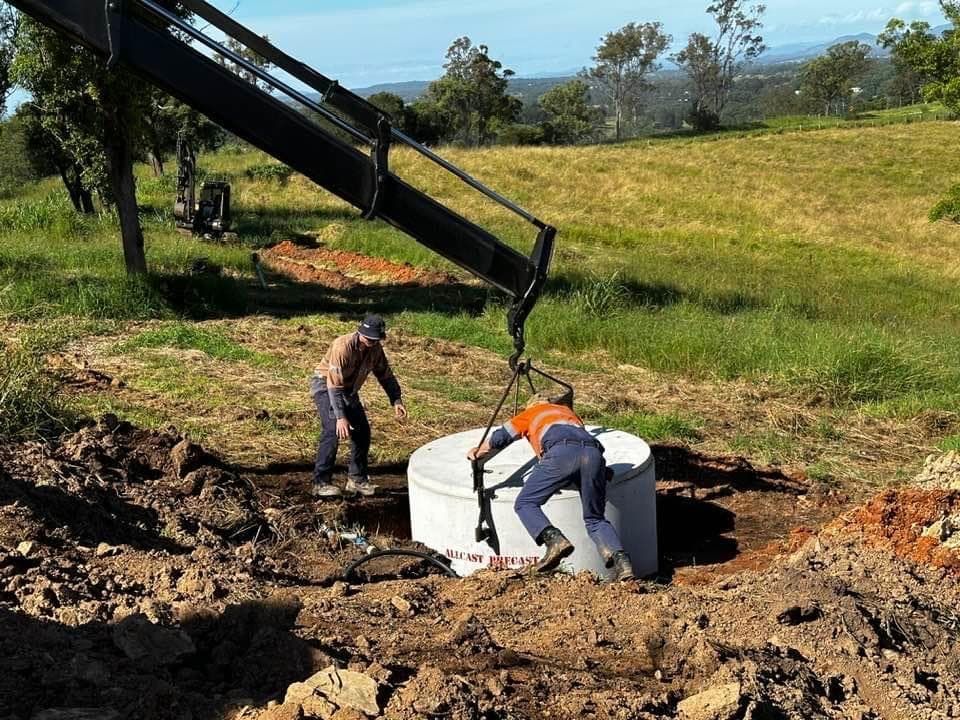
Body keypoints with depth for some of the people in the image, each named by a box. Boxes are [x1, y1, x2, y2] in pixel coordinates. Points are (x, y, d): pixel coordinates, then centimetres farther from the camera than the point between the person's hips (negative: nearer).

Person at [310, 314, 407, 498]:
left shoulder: (375, 349, -10)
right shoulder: (343, 347, -31)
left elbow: (385, 375, 3)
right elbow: (334, 385, -33)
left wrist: (396, 401, -11)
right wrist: (341, 417, -37)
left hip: (349, 389, 7)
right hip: (325, 385, -7)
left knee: (362, 431, 2)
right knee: (333, 431, -22)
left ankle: (357, 479, 13)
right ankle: (321, 483, -16)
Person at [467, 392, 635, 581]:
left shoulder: (532, 412, 33)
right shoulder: (567, 411, 43)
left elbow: (501, 437, 31)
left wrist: (478, 452, 46)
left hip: (562, 451, -4)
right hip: (594, 452, 4)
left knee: (525, 503, 5)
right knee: (595, 519, 14)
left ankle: (554, 539, -20)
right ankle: (620, 559, -10)